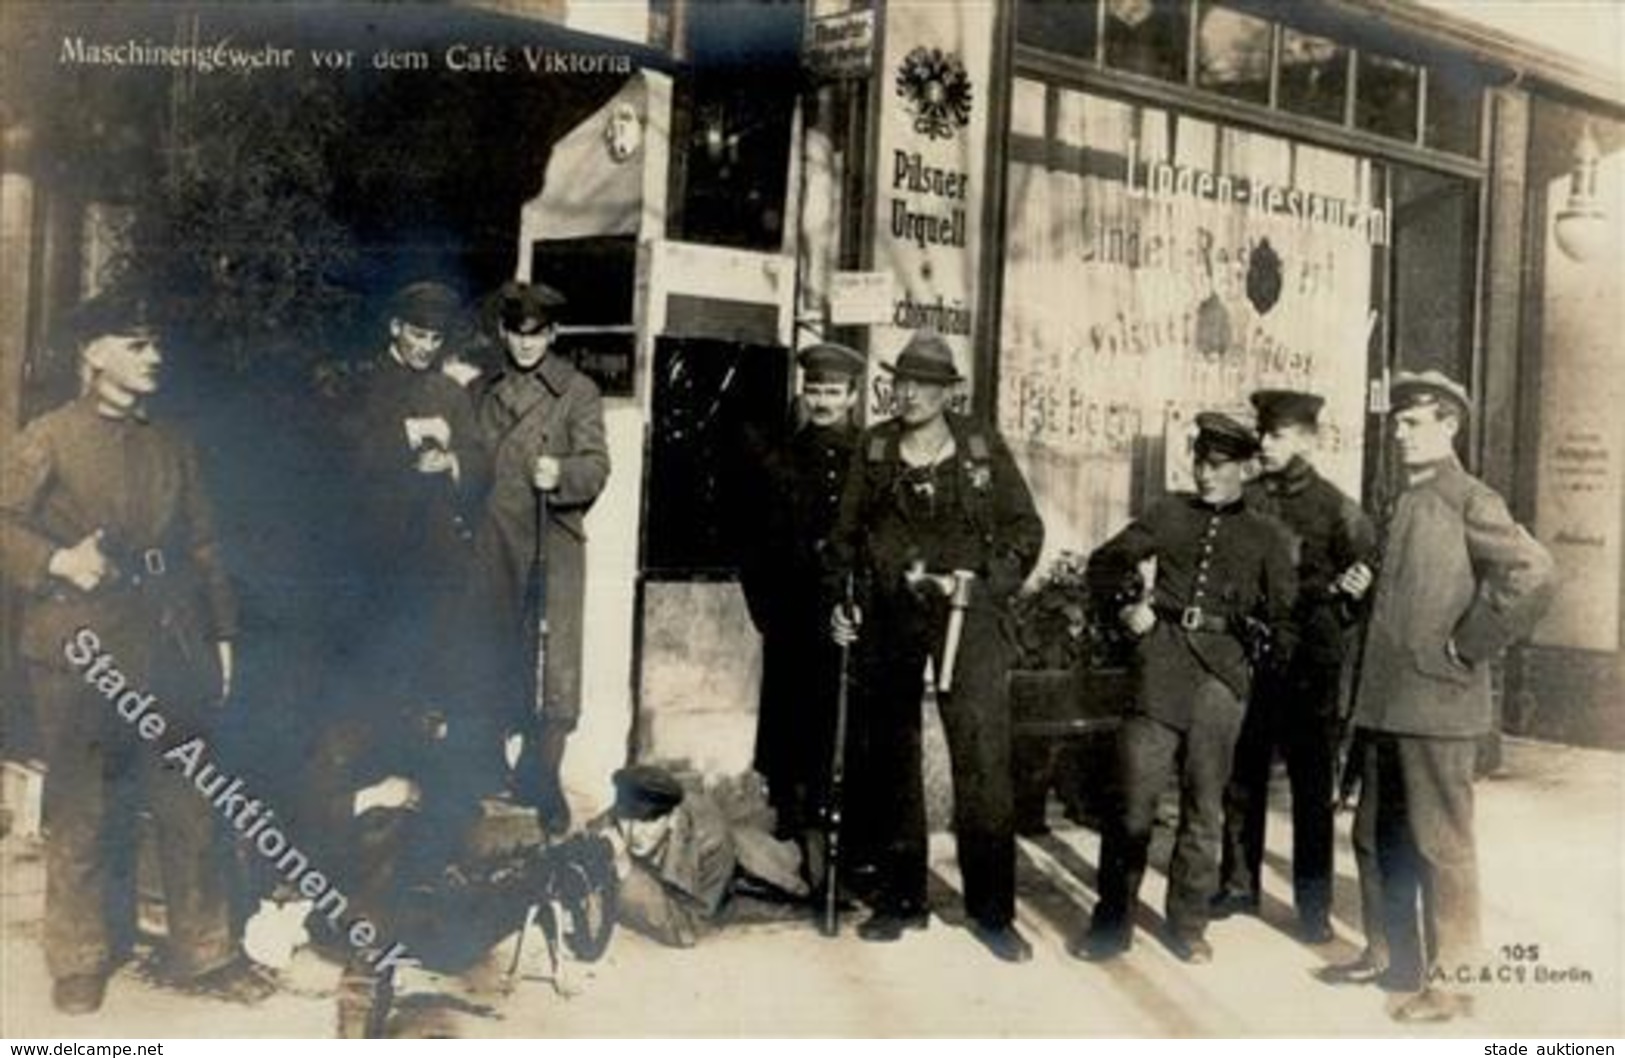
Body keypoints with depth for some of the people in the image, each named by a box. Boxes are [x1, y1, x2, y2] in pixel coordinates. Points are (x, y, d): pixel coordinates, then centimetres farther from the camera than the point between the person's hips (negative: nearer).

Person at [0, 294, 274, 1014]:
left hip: (171, 651, 4)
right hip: (82, 654, -4)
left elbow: (202, 547, 16)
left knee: (192, 808, 6)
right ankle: (79, 963, 20)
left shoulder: (172, 446, 14)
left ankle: (205, 952, 18)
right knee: (84, 816, 4)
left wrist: (220, 634, 13)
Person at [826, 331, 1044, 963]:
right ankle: (900, 900, 20)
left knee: (982, 759, -8)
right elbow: (847, 532, 15)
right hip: (890, 615, 3)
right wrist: (840, 600, 6)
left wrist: (985, 581, -7)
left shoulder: (983, 450, 3)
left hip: (964, 612, -3)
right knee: (891, 759, 8)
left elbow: (1026, 529, 6)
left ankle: (992, 910, 1)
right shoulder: (874, 450, 9)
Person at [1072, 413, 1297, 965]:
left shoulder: (1266, 535, 12)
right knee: (1132, 798, -4)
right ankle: (1112, 923, 6)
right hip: (1161, 664, 0)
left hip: (1222, 672, 0)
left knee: (1205, 806, 6)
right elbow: (1101, 563, 17)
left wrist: (1268, 649, 0)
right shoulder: (1169, 514, 14)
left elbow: (1285, 613, 12)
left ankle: (1188, 925, 20)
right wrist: (1132, 601, 3)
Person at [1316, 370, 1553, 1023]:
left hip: (1437, 702, -8)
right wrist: (1366, 587, 6)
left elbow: (1532, 577, -21)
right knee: (1375, 835, 16)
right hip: (1384, 700, 8)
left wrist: (1467, 647, -17)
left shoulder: (1471, 501, -9)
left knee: (1440, 844, 0)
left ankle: (1446, 980, 11)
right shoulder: (1403, 505, 16)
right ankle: (1386, 956, 30)